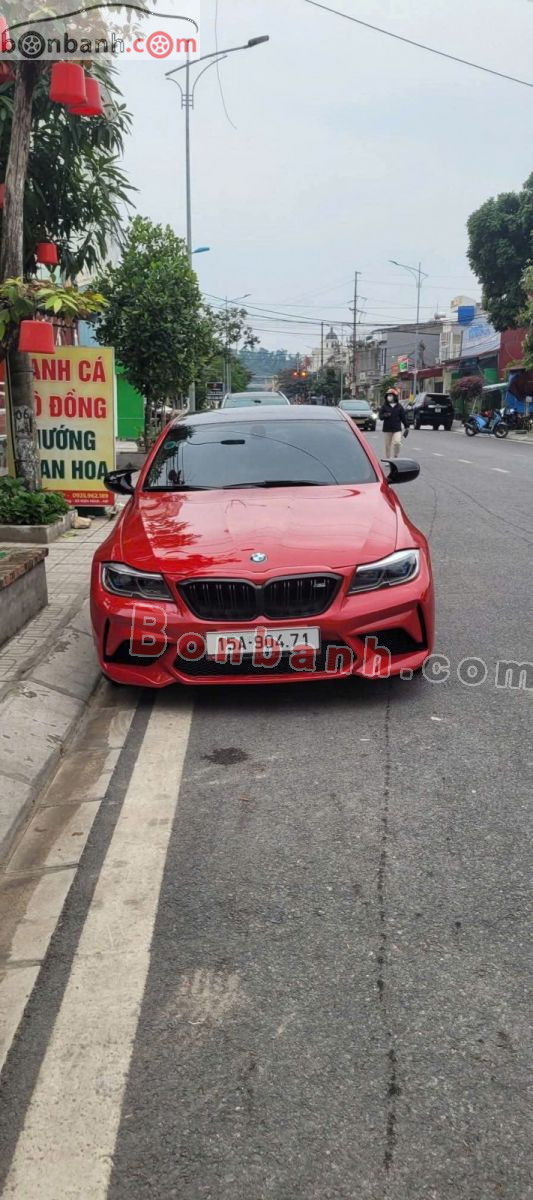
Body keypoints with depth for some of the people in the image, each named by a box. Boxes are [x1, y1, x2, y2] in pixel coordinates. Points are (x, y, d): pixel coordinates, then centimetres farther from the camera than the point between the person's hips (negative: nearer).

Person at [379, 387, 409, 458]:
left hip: (397, 429, 0)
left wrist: (406, 428, 6)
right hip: (387, 429, 1)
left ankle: (394, 457, 0)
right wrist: (385, 415, -23)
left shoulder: (399, 406, 3)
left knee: (397, 442, -17)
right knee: (388, 445, 5)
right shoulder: (384, 406, 2)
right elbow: (380, 416, 0)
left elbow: (403, 417, 7)